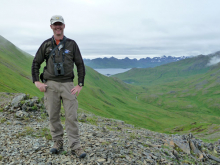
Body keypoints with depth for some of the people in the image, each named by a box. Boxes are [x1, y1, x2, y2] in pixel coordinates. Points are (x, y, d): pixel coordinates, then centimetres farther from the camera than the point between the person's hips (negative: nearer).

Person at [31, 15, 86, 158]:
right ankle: (58, 142, 23)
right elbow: (36, 63, 12)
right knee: (53, 116, 7)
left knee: (72, 116, -4)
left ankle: (75, 146, 4)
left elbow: (80, 65, 4)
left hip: (68, 84, -1)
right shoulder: (46, 44, 7)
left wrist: (80, 85, -3)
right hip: (50, 84, 2)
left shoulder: (71, 44, 4)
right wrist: (37, 82, 0)